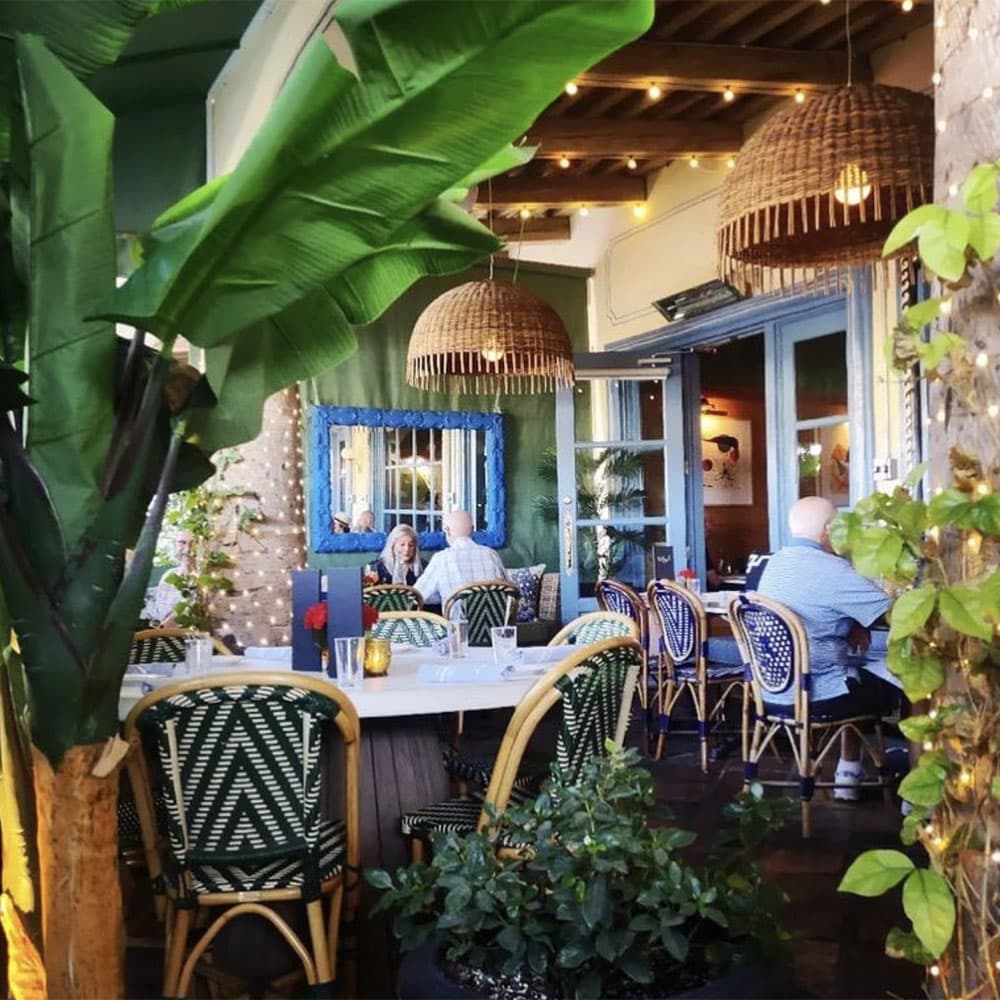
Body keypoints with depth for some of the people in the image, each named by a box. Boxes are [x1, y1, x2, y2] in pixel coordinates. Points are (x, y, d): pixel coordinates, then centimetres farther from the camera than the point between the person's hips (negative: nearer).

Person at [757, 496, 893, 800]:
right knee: (889, 689, 16)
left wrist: (854, 625, 4)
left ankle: (849, 774, 30)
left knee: (860, 679, 29)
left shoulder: (775, 562, 6)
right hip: (812, 694, -8)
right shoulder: (830, 568, -20)